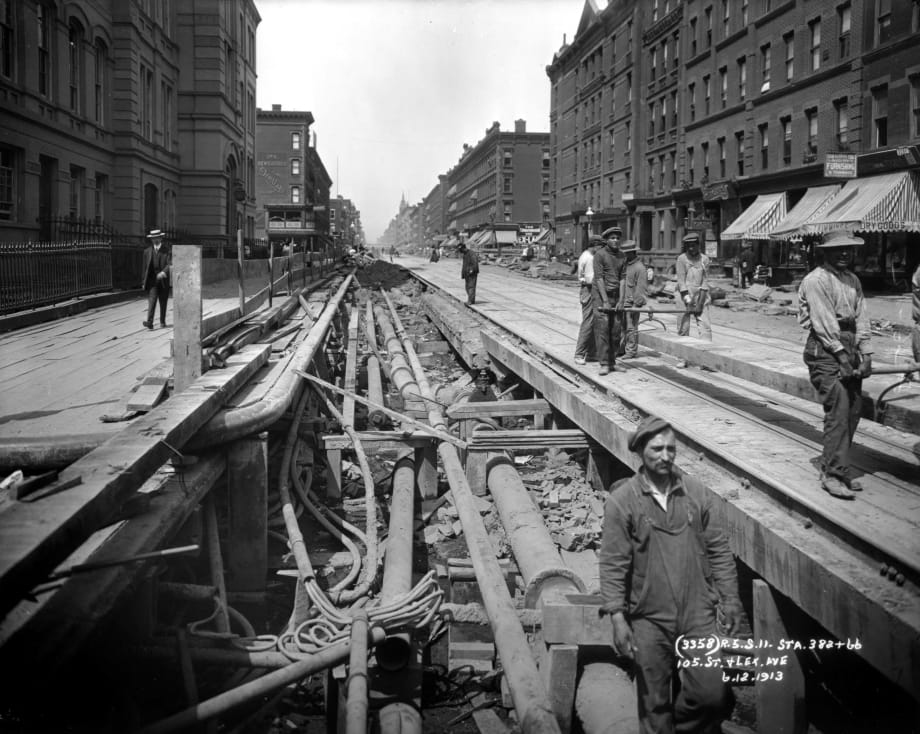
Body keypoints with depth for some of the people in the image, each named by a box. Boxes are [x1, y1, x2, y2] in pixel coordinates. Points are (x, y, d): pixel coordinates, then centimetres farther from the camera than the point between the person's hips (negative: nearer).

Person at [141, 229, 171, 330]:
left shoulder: (166, 250, 1)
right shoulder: (147, 251, 8)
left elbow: (170, 264, -11)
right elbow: (144, 267, 12)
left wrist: (164, 272, -28)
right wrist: (144, 281, 11)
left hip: (163, 279, 0)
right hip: (152, 279, 0)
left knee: (163, 302, 6)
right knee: (152, 300, -14)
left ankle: (162, 322, 19)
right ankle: (149, 322, -24)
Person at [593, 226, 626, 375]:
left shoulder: (621, 256, 12)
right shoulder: (600, 254, -4)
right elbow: (599, 278, -11)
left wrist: (621, 300, -5)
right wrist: (605, 301, -17)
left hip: (616, 296, 5)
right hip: (601, 295, -5)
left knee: (616, 329, 3)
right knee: (602, 329, -9)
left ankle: (612, 361, 14)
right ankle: (604, 364, -8)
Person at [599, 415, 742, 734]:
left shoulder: (695, 491, 2)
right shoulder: (621, 500, -8)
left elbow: (718, 549, 8)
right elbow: (612, 564, -8)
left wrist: (730, 598, 5)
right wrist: (617, 618, -14)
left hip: (698, 613, 2)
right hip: (649, 619, -2)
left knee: (713, 693, -2)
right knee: (654, 704, 7)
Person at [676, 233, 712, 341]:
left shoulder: (704, 259, 5)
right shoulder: (682, 259, -2)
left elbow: (705, 280, 2)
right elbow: (681, 280, -6)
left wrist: (700, 301, -8)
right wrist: (688, 300, -14)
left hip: (701, 295, 2)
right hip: (686, 295, -2)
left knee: (706, 326, -6)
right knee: (683, 328, -1)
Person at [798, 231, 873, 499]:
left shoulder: (852, 279, 16)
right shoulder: (816, 280, -8)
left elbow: (861, 317, 10)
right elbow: (824, 321, -13)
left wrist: (866, 354, 0)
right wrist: (841, 355, -15)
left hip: (849, 348, 8)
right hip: (824, 349, -8)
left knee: (854, 409, 6)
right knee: (838, 409, -14)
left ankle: (831, 467, 16)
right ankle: (833, 475, -10)